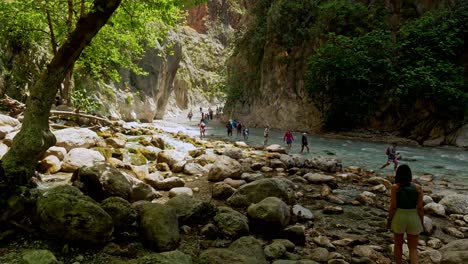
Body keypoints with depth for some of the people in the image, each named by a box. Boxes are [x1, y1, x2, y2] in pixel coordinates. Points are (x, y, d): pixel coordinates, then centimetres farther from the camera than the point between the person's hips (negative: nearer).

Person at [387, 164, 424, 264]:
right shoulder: (418, 188, -6)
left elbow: (393, 207, -11)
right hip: (413, 218, 1)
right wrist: (422, 222, 7)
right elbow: (420, 208, -5)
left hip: (399, 218, -1)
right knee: (413, 248, 9)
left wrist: (389, 220, 3)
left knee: (398, 244, 20)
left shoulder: (395, 187, -10)